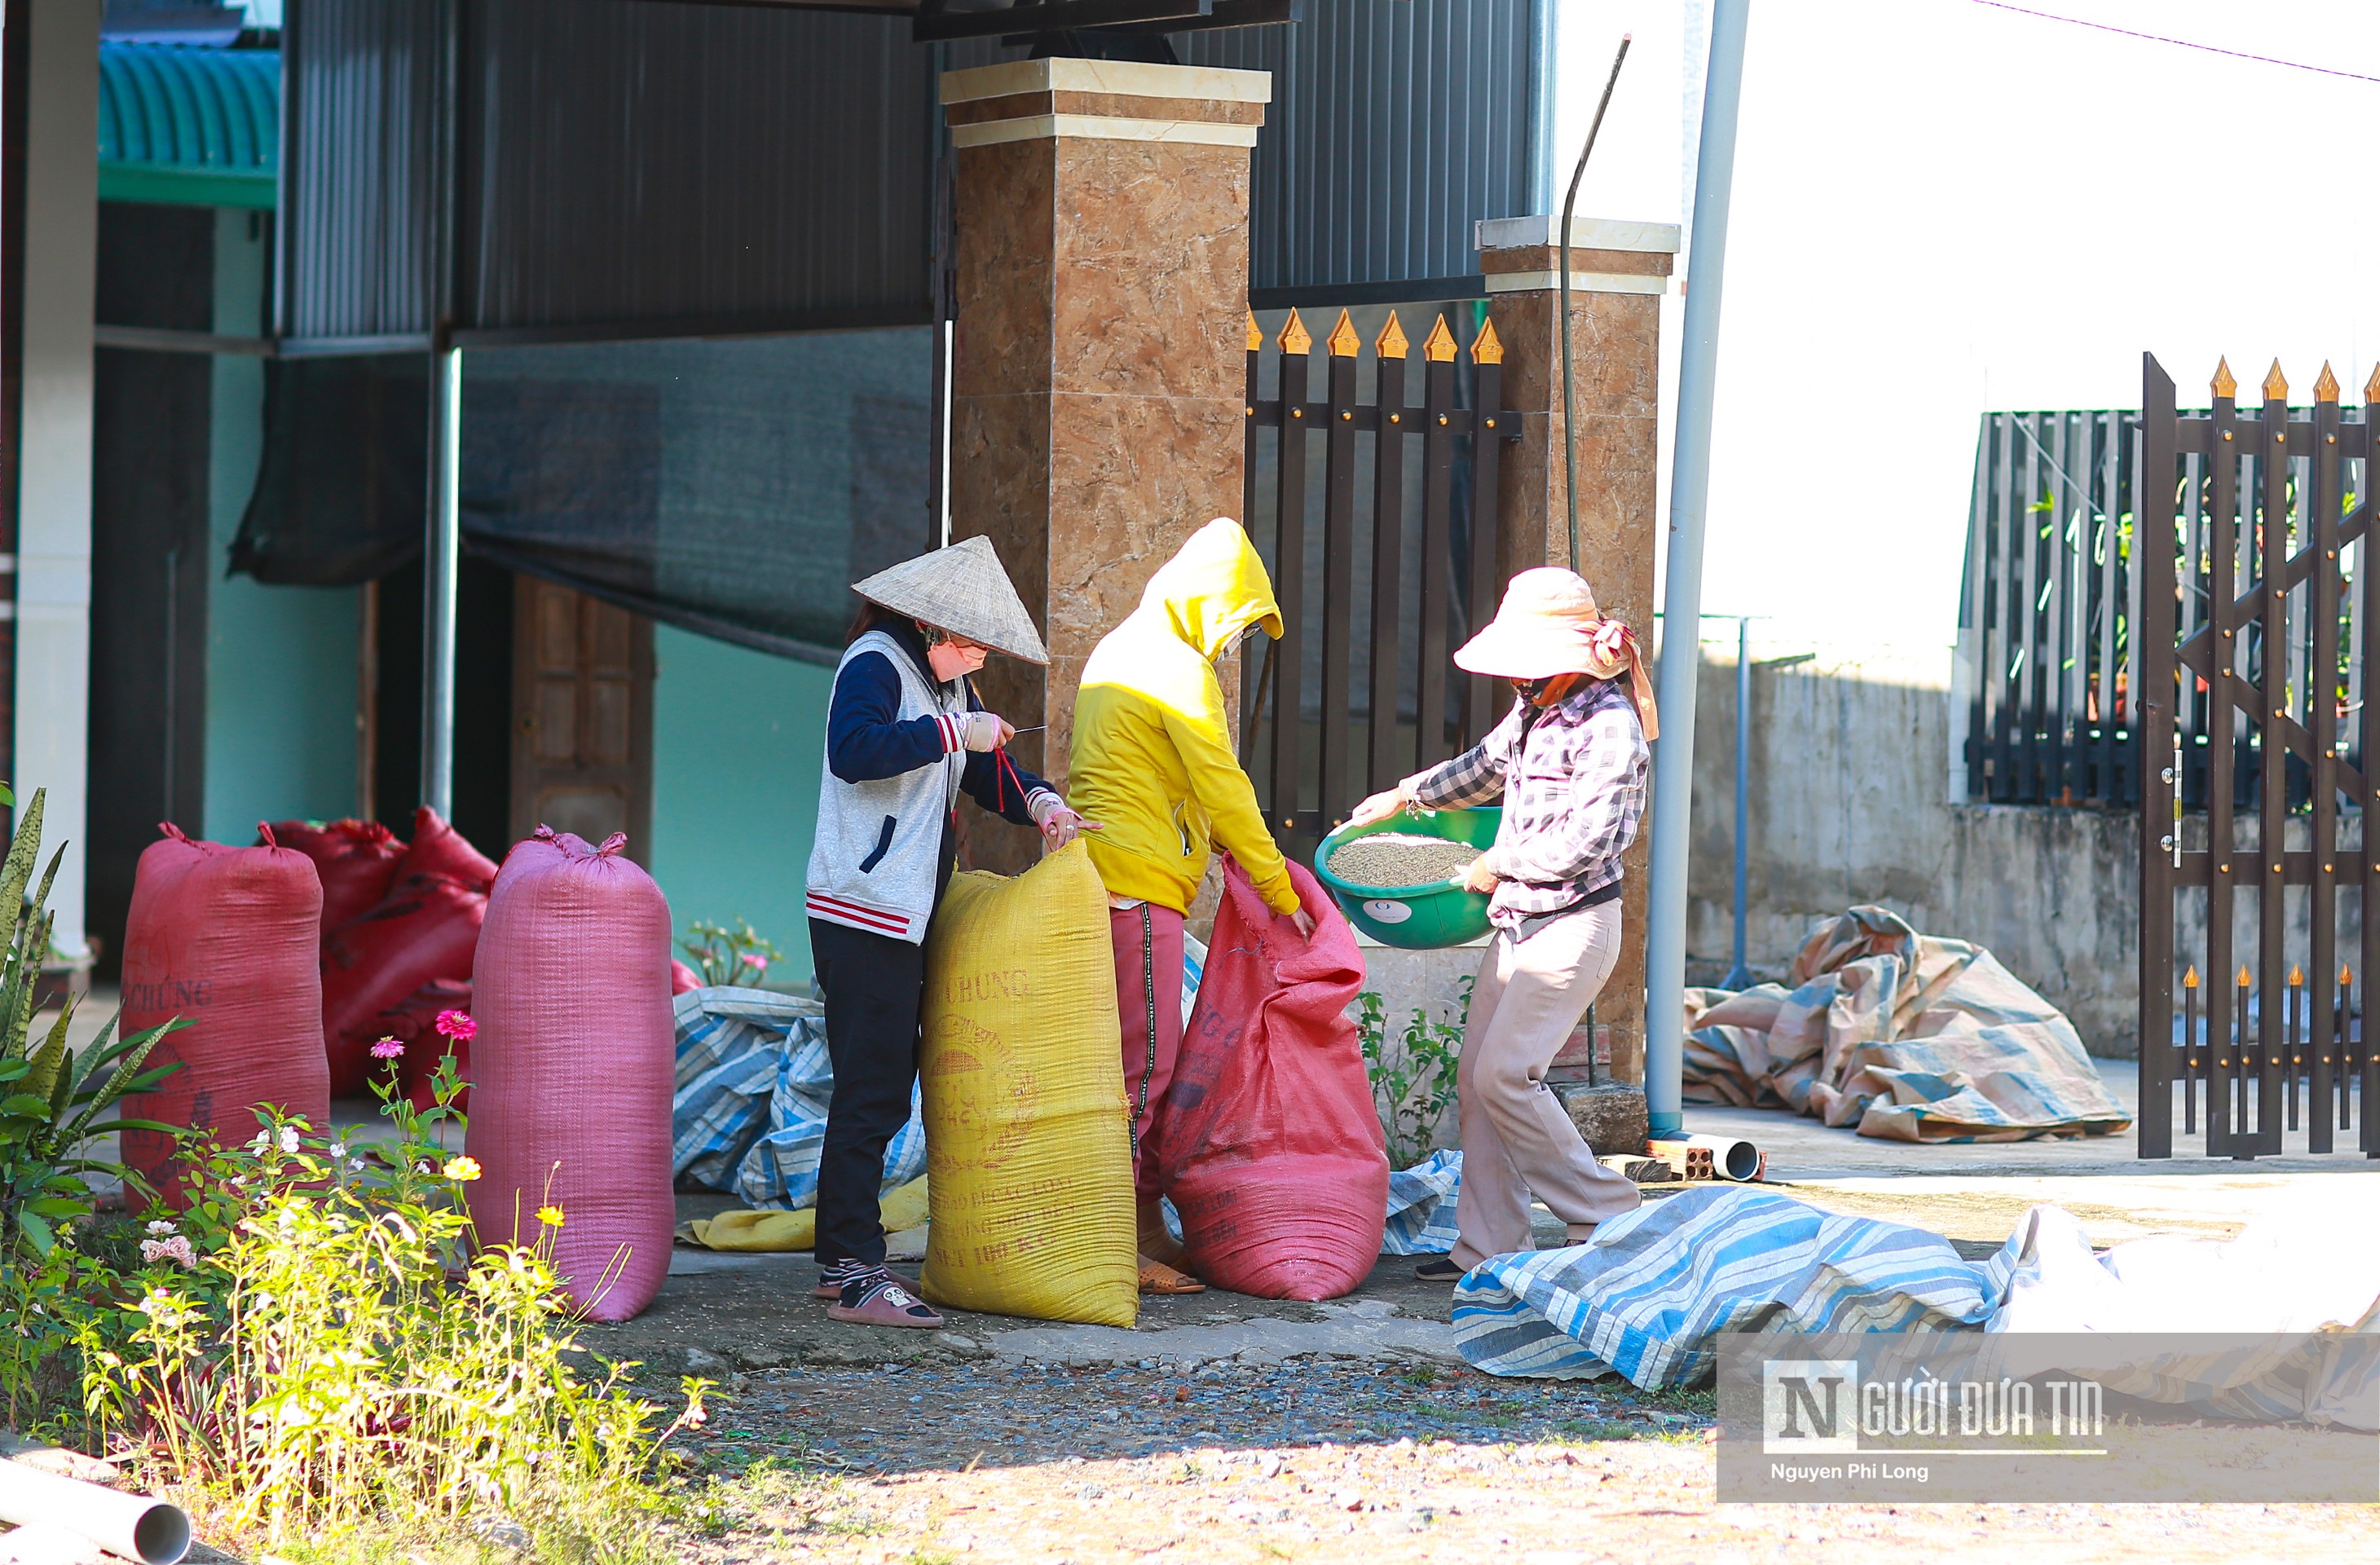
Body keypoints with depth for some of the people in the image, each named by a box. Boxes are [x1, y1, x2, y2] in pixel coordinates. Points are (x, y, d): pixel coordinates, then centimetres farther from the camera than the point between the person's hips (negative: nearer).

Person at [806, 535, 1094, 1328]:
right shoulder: (874, 664, -11)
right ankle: (853, 1276, -13)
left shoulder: (944, 681, 18)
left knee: (885, 1088, 12)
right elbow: (853, 749, -29)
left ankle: (844, 1259, 17)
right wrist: (953, 733, -26)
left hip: (905, 918, 10)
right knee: (868, 1091, -11)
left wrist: (1039, 802, 3)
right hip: (864, 913, -10)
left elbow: (985, 770, 23)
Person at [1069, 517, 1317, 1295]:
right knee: (1145, 1062, -10)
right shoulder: (1181, 670, -11)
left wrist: (1242, 853, 19)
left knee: (1147, 1059, 13)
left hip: (1103, 874, 10)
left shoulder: (1120, 648, 19)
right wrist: (1277, 888, -3)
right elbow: (1223, 788, -10)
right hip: (1139, 884, -10)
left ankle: (1146, 1229, 15)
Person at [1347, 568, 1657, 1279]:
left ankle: (1607, 1214, -1)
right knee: (1476, 1078, 5)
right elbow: (1485, 766, 31)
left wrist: (1501, 864, -11)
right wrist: (1404, 797, 40)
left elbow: (1585, 843, -23)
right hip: (1518, 922, 9)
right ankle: (1487, 1247, 9)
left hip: (1573, 925, -9)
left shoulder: (1610, 727, -17)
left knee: (1504, 1075, -13)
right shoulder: (1533, 712, 10)